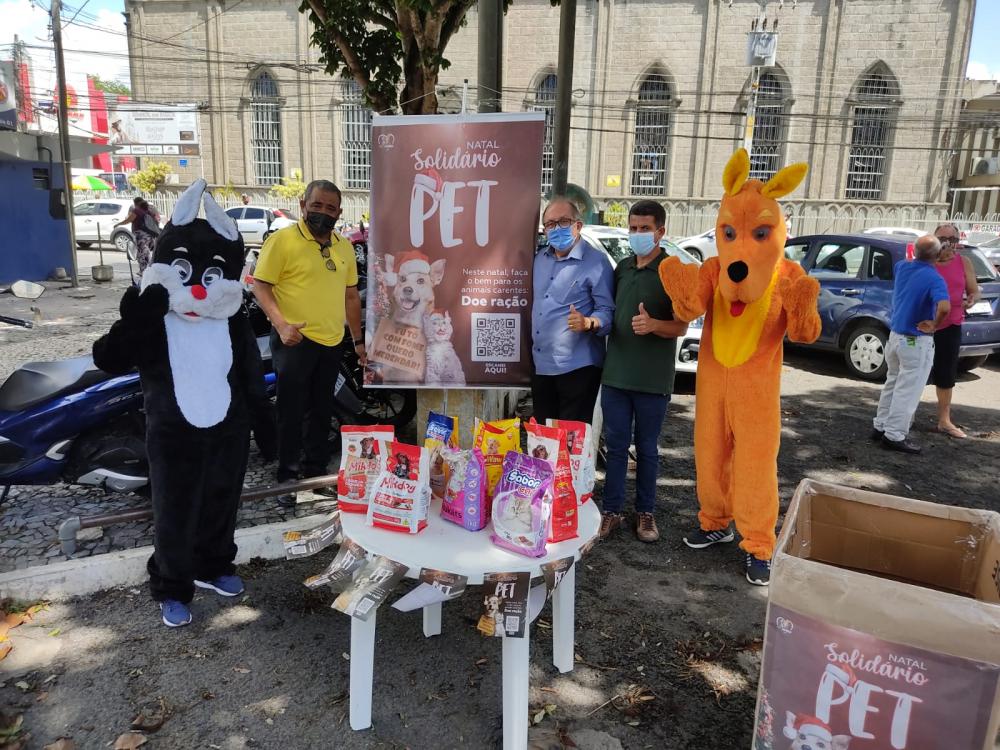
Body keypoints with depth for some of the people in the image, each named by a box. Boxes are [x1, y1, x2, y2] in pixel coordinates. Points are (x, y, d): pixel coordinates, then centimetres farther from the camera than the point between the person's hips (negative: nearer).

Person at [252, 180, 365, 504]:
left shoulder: (344, 247, 11)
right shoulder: (282, 240, -8)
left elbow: (351, 295, 17)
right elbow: (260, 286, -10)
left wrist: (358, 340, 16)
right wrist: (281, 323, -25)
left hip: (331, 342, 6)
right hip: (295, 340, -6)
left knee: (322, 411, 16)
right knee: (291, 412, 1)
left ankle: (316, 470, 30)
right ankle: (288, 477, 13)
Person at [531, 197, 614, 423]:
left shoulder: (596, 262, -7)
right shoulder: (540, 258, 13)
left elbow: (607, 311, -10)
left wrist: (588, 323, -30)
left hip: (577, 367, -6)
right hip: (541, 365, 7)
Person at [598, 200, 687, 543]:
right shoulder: (622, 267, 10)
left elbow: (681, 326, -10)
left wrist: (653, 324, -28)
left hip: (652, 379, -4)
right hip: (615, 374, 4)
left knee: (646, 449, 8)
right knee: (615, 446, 9)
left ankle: (645, 512, 22)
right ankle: (612, 510, 19)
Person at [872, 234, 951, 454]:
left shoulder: (902, 267, 1)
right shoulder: (934, 279, -19)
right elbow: (944, 307, -35)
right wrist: (934, 325, -19)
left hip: (895, 335, 7)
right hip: (916, 341, -7)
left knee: (892, 383, 19)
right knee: (908, 390, 0)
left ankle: (880, 426, 25)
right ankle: (894, 436, 3)